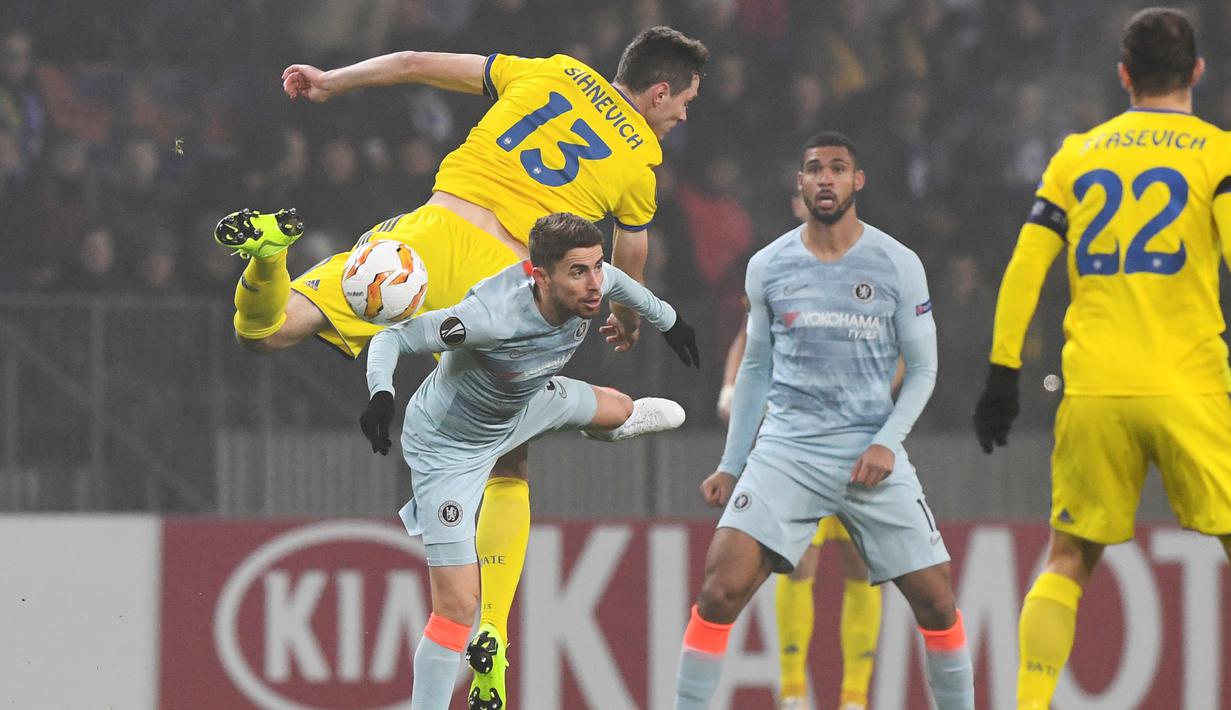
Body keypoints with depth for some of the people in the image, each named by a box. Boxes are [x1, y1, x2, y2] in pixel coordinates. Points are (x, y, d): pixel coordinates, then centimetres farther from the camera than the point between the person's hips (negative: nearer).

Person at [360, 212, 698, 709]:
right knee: (458, 603, -14)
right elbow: (393, 338, -34)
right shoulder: (490, 318, -45)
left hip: (522, 408, 7)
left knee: (620, 411, 33)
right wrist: (381, 397, -54)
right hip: (451, 448, -7)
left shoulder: (587, 287, -24)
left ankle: (618, 424, 72)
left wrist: (667, 320, 21)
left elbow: (617, 280, 3)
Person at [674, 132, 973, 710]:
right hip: (785, 449, 0)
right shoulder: (768, 266, 5)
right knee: (722, 588, -16)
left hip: (871, 452, 0)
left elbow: (922, 368, 5)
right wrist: (730, 466, 14)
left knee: (936, 601, -2)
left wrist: (887, 443, -10)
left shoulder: (898, 266, 0)